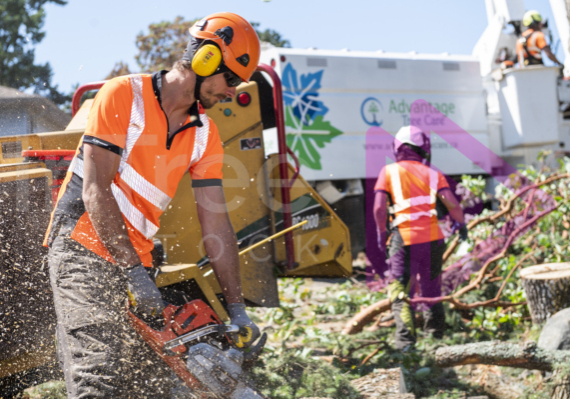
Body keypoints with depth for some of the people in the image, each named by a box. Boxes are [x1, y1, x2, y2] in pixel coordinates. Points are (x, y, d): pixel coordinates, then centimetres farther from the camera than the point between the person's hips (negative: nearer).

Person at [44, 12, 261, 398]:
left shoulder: (206, 135, 7)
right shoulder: (124, 95, -10)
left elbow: (216, 223, 5)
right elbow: (95, 192, -15)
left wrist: (237, 309, 0)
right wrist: (135, 273, -20)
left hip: (136, 262, 7)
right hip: (84, 252, -6)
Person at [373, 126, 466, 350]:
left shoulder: (389, 172, 5)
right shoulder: (432, 174, 9)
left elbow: (379, 208, -6)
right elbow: (452, 204, -1)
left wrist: (382, 233, 7)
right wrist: (461, 225, 16)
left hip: (404, 239, -3)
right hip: (432, 237, 3)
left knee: (401, 291, 3)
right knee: (431, 289, 17)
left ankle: (406, 338, -9)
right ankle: (436, 333, 22)